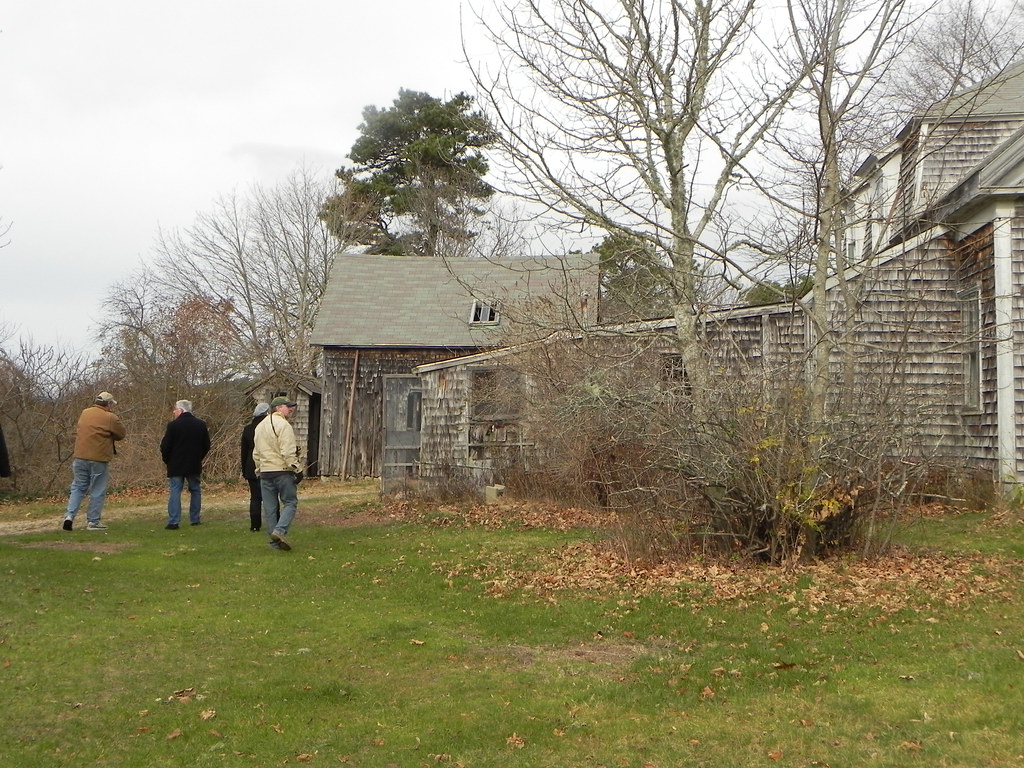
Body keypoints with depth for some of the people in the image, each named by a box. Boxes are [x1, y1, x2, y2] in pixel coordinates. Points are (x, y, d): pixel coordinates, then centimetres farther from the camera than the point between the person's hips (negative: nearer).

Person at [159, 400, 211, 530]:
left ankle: (173, 521, -8)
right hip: (194, 465, 4)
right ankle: (195, 519, 15)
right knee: (195, 491, 14)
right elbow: (206, 446, 9)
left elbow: (165, 447, -9)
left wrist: (167, 460, 7)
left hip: (176, 465, -3)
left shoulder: (173, 425, -10)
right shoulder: (201, 424, 4)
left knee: (175, 492, -2)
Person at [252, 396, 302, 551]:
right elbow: (288, 452, -18)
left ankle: (275, 541, 10)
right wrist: (297, 469, -14)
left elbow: (256, 453, 22)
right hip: (282, 470, -7)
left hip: (265, 472, 7)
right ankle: (280, 530, -17)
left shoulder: (260, 426, 18)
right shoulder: (283, 425, -11)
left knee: (270, 507, 9)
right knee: (290, 502, 1)